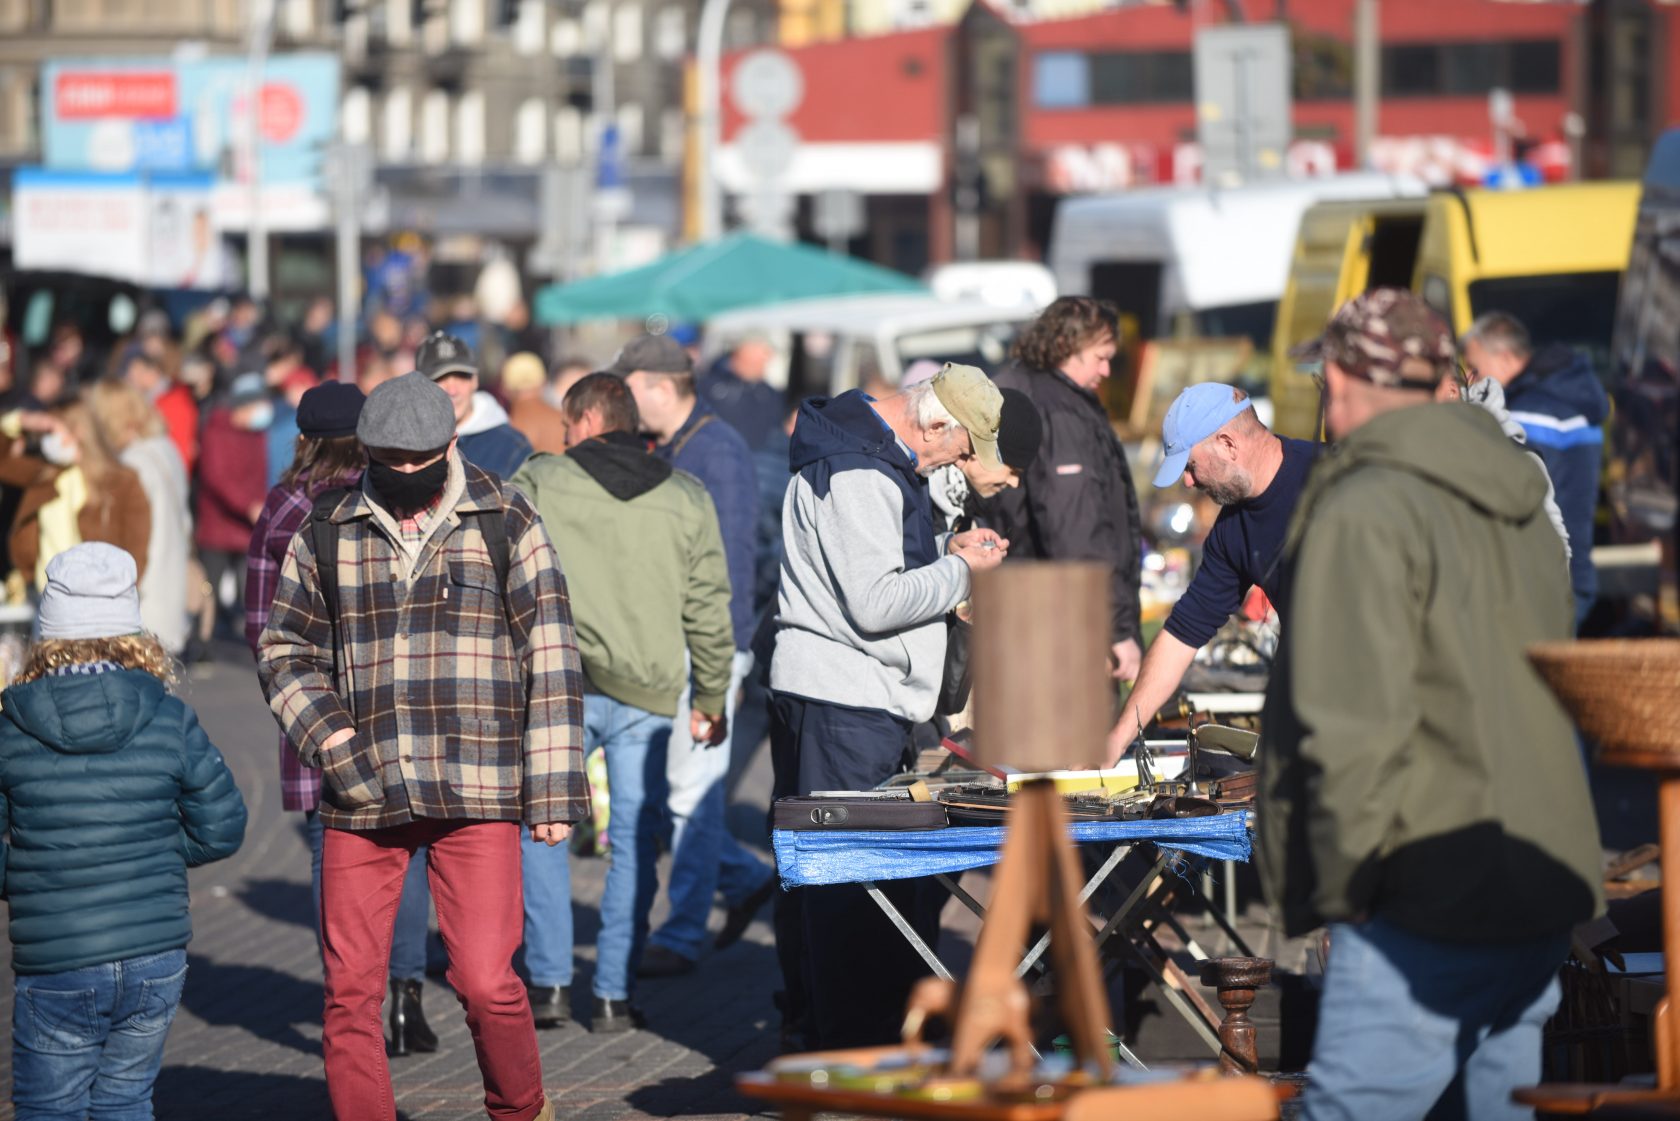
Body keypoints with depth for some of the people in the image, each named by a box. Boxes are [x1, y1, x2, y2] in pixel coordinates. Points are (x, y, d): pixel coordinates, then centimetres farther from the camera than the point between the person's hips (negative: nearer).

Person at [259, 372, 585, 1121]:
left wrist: (553, 791, -2)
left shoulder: (505, 525, 3)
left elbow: (549, 660, 2)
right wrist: (324, 731, -3)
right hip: (360, 798, 3)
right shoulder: (327, 534, 8)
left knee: (485, 980, -10)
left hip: (476, 797, -3)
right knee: (349, 990, 2)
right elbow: (284, 647, 17)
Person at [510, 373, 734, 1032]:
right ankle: (615, 995, 7)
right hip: (648, 695, 2)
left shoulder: (539, 482, 1)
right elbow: (708, 611, 9)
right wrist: (711, 700, 17)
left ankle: (549, 982, 6)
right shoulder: (687, 500, 8)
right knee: (636, 841, 8)